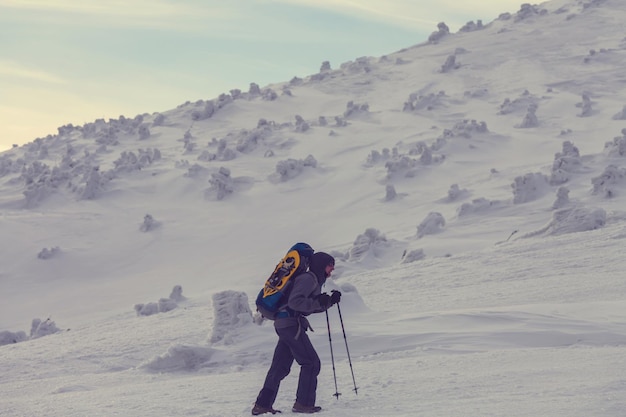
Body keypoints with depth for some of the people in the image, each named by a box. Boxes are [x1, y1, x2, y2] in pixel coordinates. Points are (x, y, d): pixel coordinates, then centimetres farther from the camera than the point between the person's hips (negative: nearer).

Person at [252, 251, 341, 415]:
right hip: (291, 323, -10)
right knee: (311, 363, -4)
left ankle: (262, 404, 10)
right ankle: (303, 403, -2)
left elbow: (313, 307, 26)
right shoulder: (308, 279, -11)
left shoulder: (315, 281, 22)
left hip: (283, 324, 10)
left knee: (280, 366, 10)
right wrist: (318, 302, -20)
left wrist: (330, 301, 12)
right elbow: (295, 301, -22)